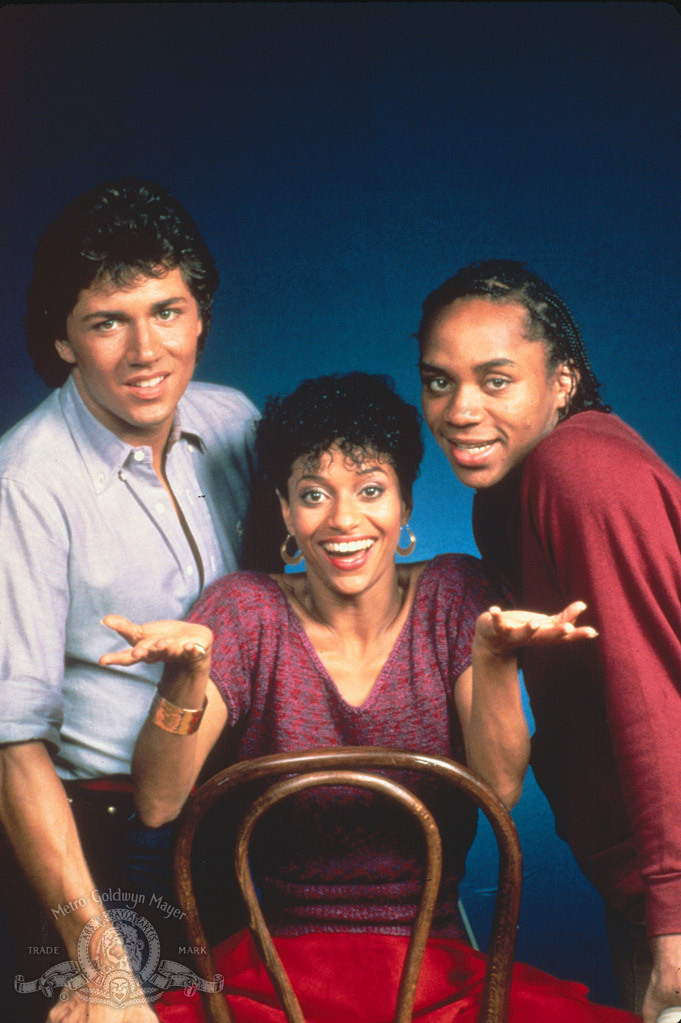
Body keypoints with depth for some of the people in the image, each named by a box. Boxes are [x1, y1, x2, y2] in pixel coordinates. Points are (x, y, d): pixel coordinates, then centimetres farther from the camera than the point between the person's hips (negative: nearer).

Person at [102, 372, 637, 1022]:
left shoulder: (455, 595, 0)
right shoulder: (245, 610, -2)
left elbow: (500, 789, -11)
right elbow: (159, 804, -11)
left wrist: (494, 655, -28)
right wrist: (187, 670, -28)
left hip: (437, 962, 1)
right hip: (274, 963, 0)